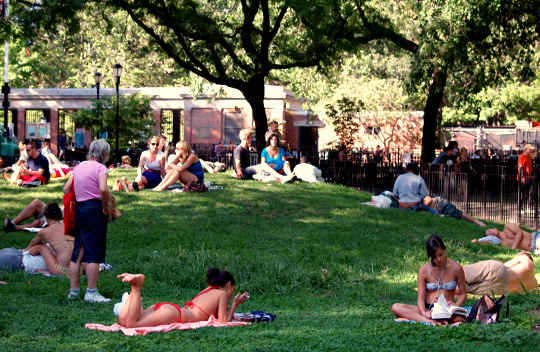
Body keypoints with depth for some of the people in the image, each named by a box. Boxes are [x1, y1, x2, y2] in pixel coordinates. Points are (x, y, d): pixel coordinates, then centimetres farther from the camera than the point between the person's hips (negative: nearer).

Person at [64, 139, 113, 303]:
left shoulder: (79, 167, 14)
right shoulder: (100, 168, -7)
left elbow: (66, 188, 13)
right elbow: (103, 189, -22)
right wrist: (107, 208, -11)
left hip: (79, 209, 7)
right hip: (95, 209, -7)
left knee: (78, 252, 11)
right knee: (94, 252, -5)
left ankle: (74, 290, 15)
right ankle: (91, 292, -6)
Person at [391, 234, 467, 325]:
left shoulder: (456, 268, 0)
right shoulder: (424, 270, 1)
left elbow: (463, 294, 8)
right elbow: (421, 298, -3)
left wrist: (456, 306, -15)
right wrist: (424, 312, -25)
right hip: (428, 309, 2)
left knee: (460, 317, -39)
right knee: (396, 307, -22)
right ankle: (428, 321, -41)